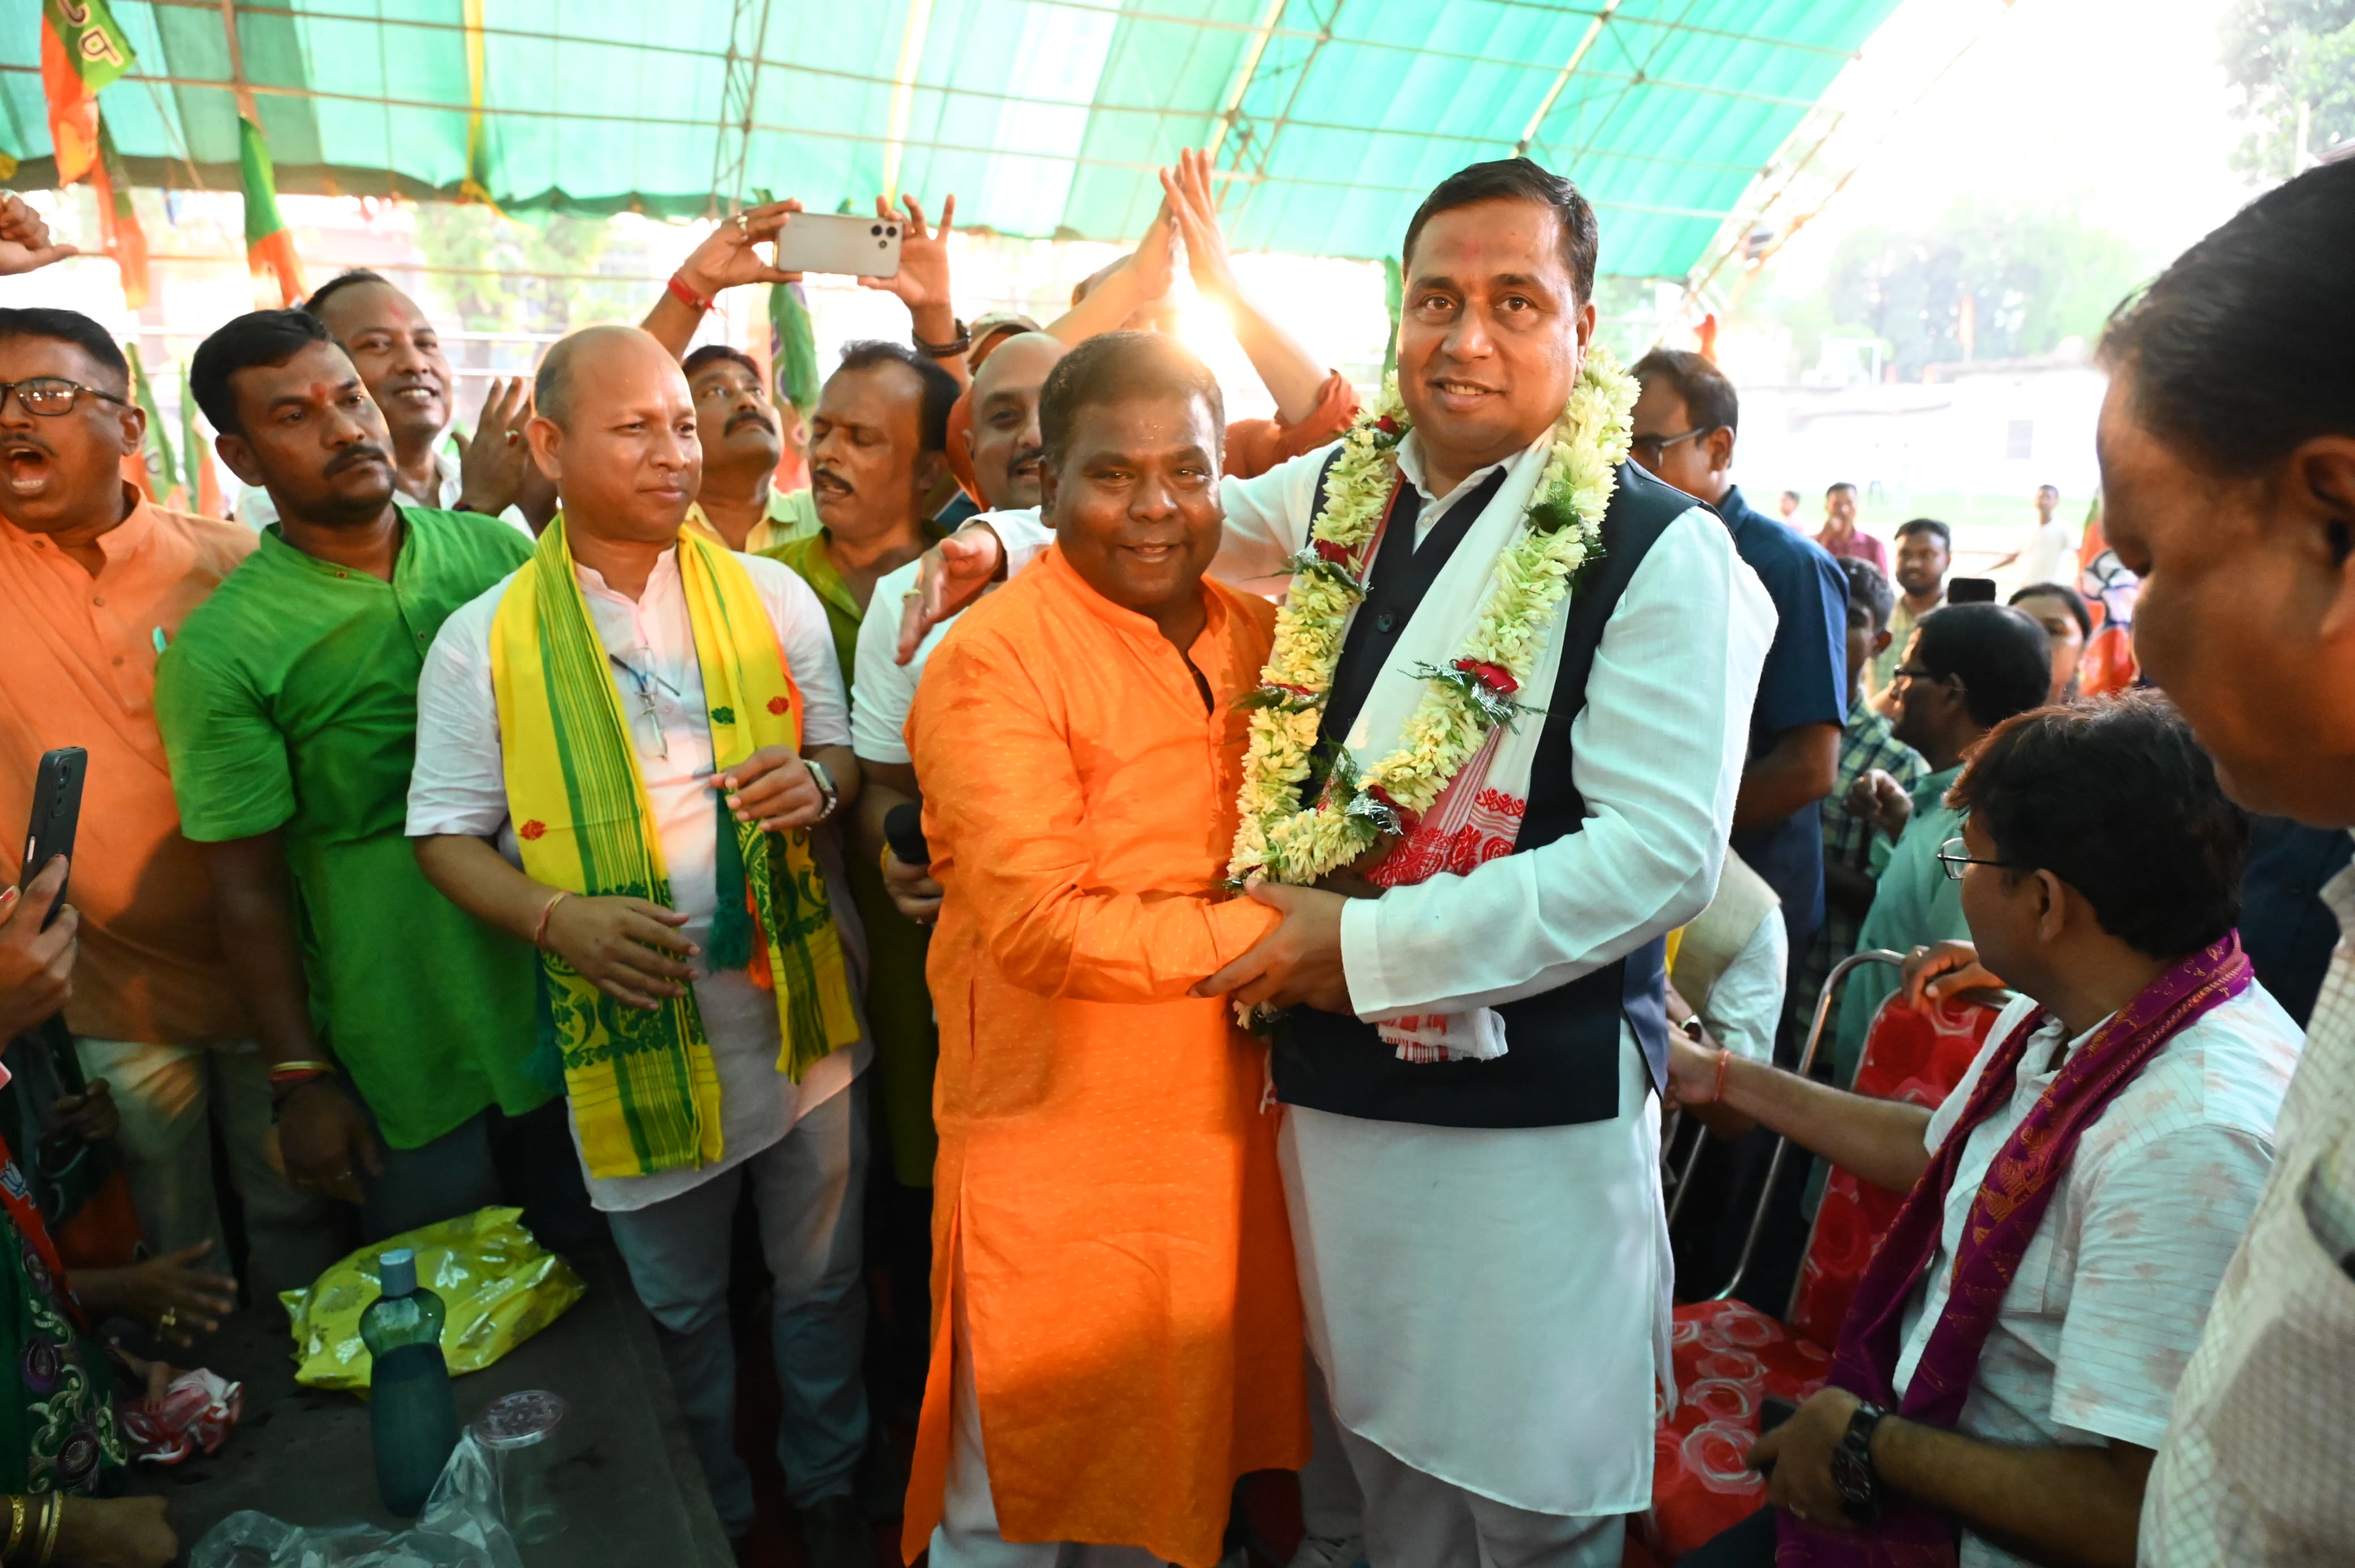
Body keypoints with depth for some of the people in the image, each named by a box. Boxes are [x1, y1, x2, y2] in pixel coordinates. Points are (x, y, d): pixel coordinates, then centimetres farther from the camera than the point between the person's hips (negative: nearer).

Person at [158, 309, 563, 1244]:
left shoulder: (493, 550, -2)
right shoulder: (220, 649, -11)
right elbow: (248, 889, -9)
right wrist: (299, 1081, -7)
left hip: (573, 1002, 3)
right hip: (409, 1061, -3)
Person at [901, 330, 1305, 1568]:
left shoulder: (1253, 636, 5)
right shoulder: (995, 657, -15)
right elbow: (1042, 928, -22)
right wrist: (1266, 932, -17)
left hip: (1224, 1129, 6)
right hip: (1058, 1151, -5)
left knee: (1177, 1455, 24)